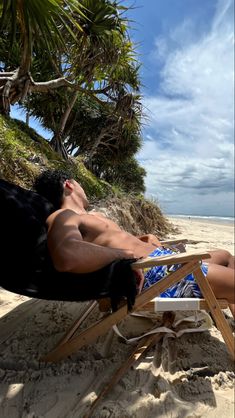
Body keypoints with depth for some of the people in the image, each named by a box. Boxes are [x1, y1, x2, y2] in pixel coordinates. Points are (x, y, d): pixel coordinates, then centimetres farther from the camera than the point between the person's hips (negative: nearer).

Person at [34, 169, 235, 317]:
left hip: (162, 258, 11)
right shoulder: (61, 217, -14)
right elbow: (66, 256, -36)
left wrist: (141, 239, 11)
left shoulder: (92, 216, 18)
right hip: (155, 272, -11)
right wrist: (126, 254, -25)